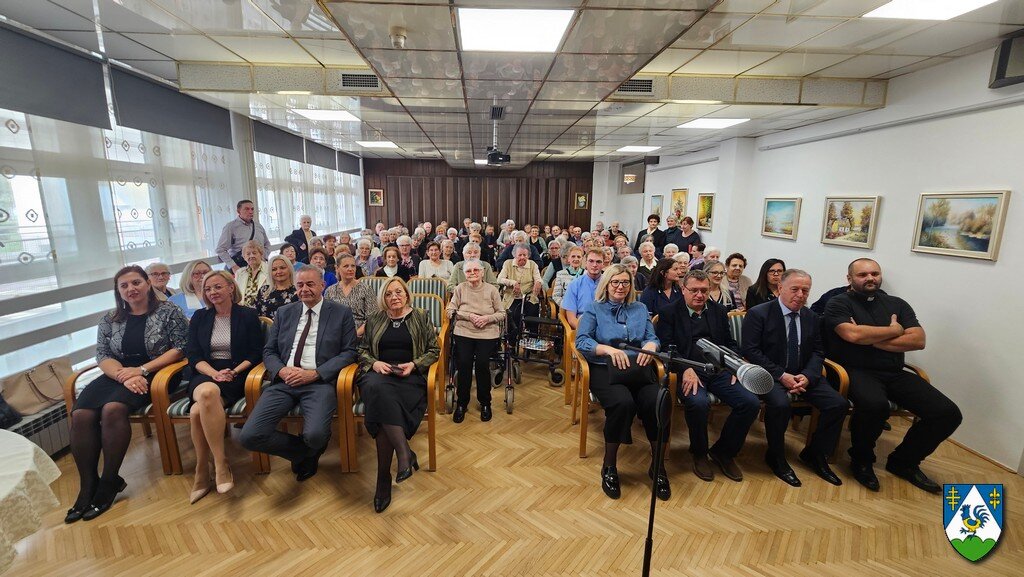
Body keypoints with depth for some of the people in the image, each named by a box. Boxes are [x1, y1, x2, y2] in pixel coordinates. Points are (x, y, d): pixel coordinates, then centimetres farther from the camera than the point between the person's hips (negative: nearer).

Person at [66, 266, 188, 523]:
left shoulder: (169, 312, 0)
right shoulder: (110, 319, 14)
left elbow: (181, 347, -7)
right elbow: (102, 355, 7)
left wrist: (142, 370, -15)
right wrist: (124, 375, -14)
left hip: (153, 374, -5)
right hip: (116, 375, 5)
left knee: (112, 409, -30)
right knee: (80, 414, -22)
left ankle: (109, 481, -15)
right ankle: (88, 485, -13)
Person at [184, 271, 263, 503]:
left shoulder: (248, 315, 5)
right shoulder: (200, 317, 14)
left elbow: (256, 353, 1)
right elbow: (193, 355, 7)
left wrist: (233, 372, -14)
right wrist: (214, 373, -12)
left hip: (237, 375, -2)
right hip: (206, 375, 2)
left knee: (198, 411, -31)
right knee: (208, 392, -36)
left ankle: (202, 473, -14)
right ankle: (220, 464, -26)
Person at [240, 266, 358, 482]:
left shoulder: (341, 313, 6)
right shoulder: (284, 313, 17)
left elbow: (349, 352, 0)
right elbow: (269, 351, 16)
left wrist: (315, 373, -12)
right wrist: (281, 370, -7)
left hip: (320, 381, -4)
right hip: (284, 380, 4)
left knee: (315, 435, -29)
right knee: (249, 436, -17)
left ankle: (307, 454, 12)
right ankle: (306, 453, 11)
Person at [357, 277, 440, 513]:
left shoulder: (421, 317, 11)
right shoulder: (374, 319, 17)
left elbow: (434, 350, 8)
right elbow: (362, 349, 16)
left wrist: (414, 364, -9)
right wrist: (374, 363, -5)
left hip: (410, 377, -2)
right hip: (378, 374, 2)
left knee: (382, 407, -31)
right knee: (378, 389, -36)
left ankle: (384, 477, -20)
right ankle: (405, 452, -33)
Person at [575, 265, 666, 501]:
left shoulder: (640, 309, 21)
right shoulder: (594, 310, 10)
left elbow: (652, 338, 12)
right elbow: (581, 342, -3)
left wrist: (650, 347, -12)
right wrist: (609, 350, -18)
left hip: (638, 369, 3)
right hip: (605, 369, -3)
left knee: (659, 402, -29)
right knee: (623, 403, -34)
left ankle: (657, 465, -6)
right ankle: (609, 466, -13)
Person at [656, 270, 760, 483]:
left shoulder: (718, 311, 19)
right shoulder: (670, 314, 5)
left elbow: (730, 343, 21)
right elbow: (667, 347, -5)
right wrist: (686, 370, -21)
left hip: (719, 371, 5)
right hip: (688, 372, -5)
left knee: (751, 402, -17)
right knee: (699, 403, -33)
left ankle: (723, 451, 8)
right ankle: (699, 453, -2)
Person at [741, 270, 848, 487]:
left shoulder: (812, 318, 9)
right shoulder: (757, 314, -9)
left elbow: (818, 352, 9)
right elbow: (750, 351, -14)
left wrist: (808, 375, -12)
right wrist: (781, 375, -20)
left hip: (803, 375, 6)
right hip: (769, 375, -6)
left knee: (839, 404, -12)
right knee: (780, 404, -32)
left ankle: (815, 454, 11)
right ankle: (776, 457, -6)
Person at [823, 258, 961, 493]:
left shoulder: (897, 304, 16)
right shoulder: (839, 303, 1)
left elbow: (918, 340, 3)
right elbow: (853, 334, -16)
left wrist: (872, 339, -8)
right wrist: (893, 330, -1)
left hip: (895, 374, 6)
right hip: (857, 371, -6)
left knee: (948, 413, -11)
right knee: (874, 404, -36)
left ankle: (903, 461, 14)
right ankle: (861, 460, -6)